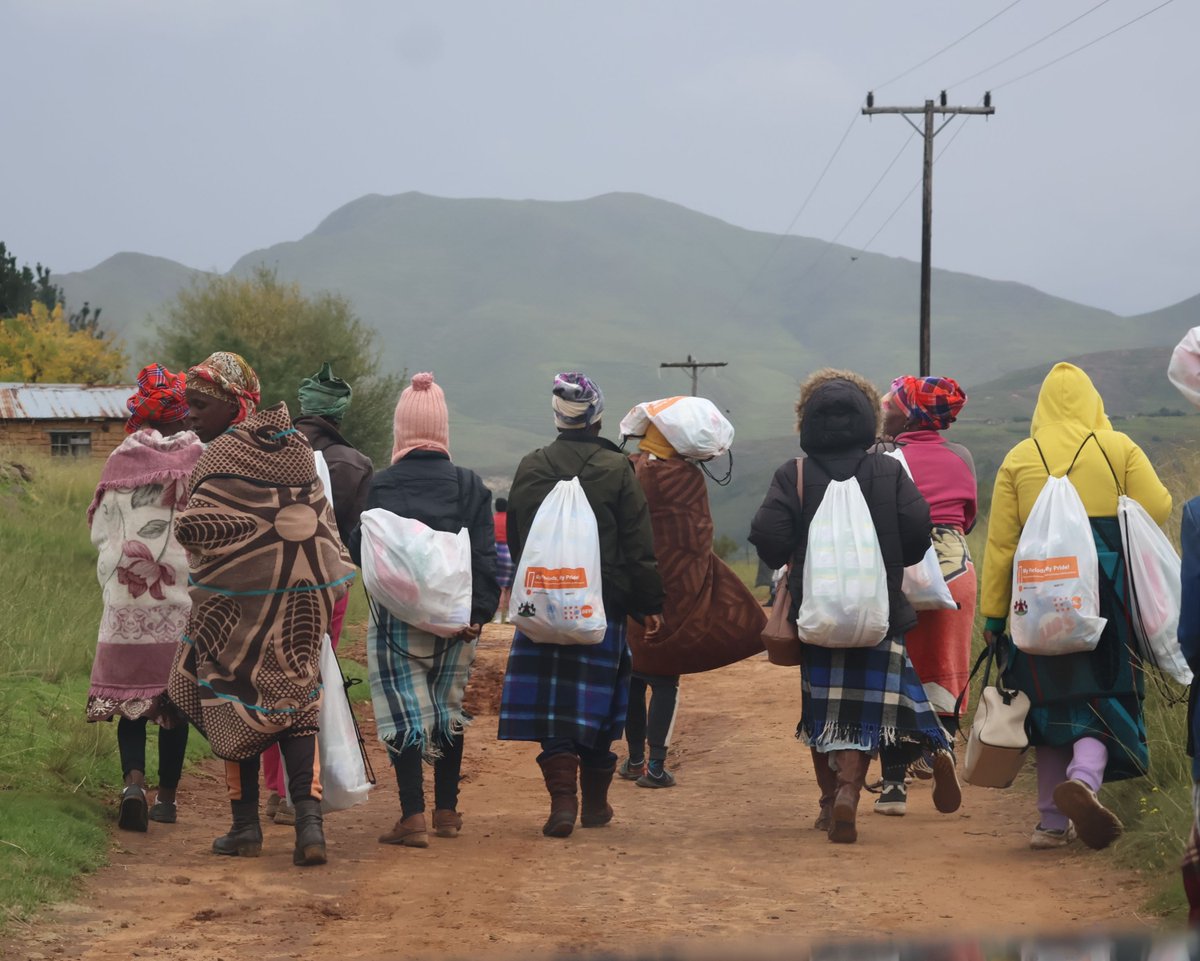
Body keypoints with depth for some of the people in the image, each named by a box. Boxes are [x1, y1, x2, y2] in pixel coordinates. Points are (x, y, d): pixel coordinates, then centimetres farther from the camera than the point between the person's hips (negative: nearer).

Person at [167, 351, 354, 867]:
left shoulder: (219, 457, -14)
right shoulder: (296, 447, 6)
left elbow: (193, 528, -20)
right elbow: (321, 519, 10)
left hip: (238, 600, -5)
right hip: (305, 593, 5)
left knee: (236, 704, 9)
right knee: (295, 704, 9)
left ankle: (245, 825, 14)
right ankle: (309, 818, -6)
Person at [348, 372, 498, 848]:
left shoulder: (381, 485, -6)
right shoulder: (469, 485, -2)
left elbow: (359, 550, -1)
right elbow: (484, 555, -5)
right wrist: (479, 611, -4)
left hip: (397, 613, -2)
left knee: (406, 712, -2)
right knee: (448, 706, 16)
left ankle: (412, 816, -11)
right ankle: (446, 810, 23)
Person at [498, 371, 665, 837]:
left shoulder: (531, 468, 1)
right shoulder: (617, 470, -6)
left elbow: (515, 539, 10)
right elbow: (640, 545, -5)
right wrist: (649, 604, 1)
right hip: (604, 607, -1)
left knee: (552, 708, 2)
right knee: (596, 707, 9)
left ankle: (562, 800, -11)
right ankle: (595, 803, 18)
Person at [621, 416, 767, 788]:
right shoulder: (687, 477, -13)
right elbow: (699, 537, -8)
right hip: (675, 588, -4)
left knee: (633, 676, 15)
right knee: (665, 677, 3)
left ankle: (635, 758, 21)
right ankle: (655, 765, -1)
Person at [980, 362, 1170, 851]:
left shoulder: (1019, 458, 5)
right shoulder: (1118, 449, 1)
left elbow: (1000, 541, 3)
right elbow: (1157, 508, -5)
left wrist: (992, 613, 6)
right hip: (1105, 591, -2)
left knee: (1050, 701, 9)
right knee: (1103, 698, 2)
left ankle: (1053, 822, 12)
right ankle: (1084, 777, -28)